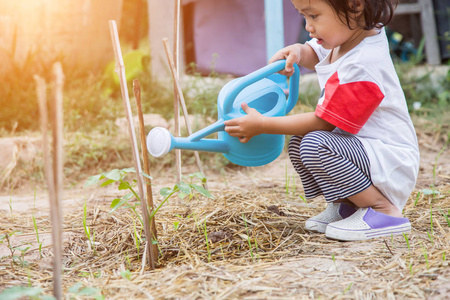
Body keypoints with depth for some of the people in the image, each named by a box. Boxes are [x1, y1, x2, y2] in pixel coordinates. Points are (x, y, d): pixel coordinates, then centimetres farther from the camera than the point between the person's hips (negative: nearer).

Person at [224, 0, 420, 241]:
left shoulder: (363, 66, -28)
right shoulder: (348, 36, 2)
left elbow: (323, 122, -23)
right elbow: (316, 53, 25)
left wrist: (262, 125, -16)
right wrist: (297, 52, 0)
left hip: (392, 164, -10)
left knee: (314, 145, -29)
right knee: (297, 143, 10)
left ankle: (385, 212, -18)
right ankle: (346, 206, 8)